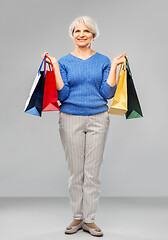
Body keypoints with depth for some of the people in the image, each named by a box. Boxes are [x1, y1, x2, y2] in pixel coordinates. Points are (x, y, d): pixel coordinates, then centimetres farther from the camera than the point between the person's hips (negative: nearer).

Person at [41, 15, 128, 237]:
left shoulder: (103, 61, 6)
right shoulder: (64, 62, 4)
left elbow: (107, 93, -2)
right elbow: (62, 95, -5)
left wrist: (114, 67, -7)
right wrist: (55, 68, -11)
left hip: (98, 119, 1)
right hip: (71, 119, 0)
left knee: (92, 173, 3)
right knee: (75, 172, 5)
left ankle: (89, 219, 13)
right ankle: (77, 217, 19)